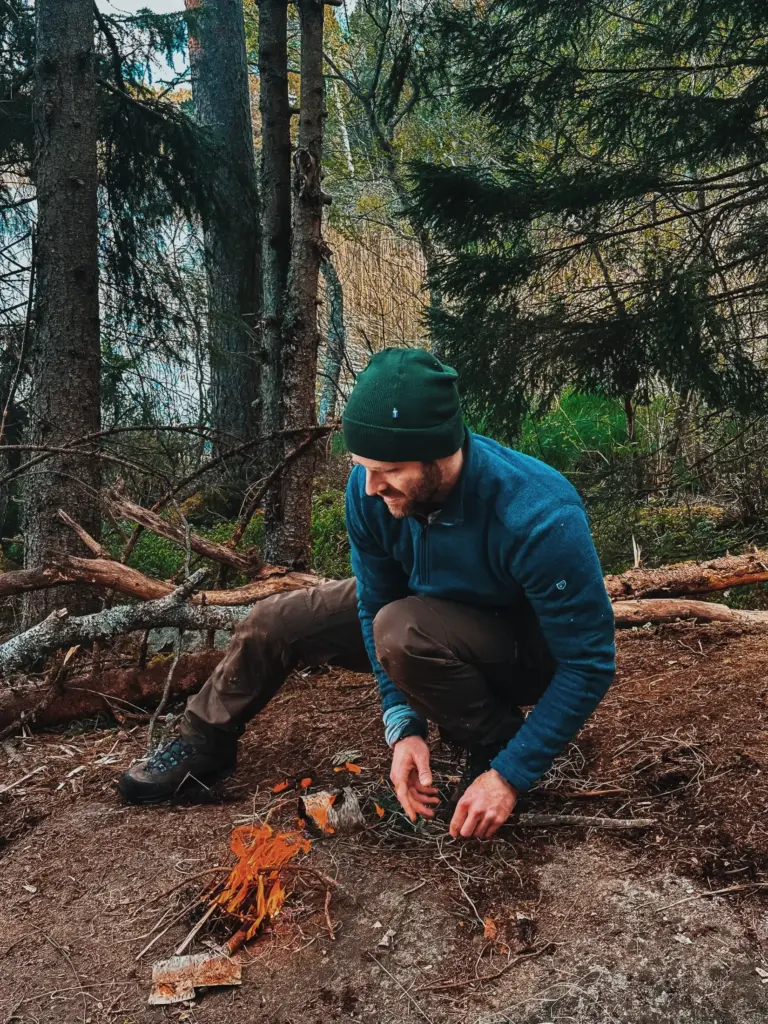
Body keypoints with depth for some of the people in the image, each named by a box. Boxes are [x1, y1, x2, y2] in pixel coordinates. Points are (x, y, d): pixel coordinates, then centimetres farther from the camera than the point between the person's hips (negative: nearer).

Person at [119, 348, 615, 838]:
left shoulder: (540, 517, -39)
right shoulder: (370, 491, -23)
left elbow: (589, 663, -30)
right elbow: (376, 601, -11)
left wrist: (509, 776, -30)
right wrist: (403, 725, -19)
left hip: (531, 649, -5)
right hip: (435, 612, 5)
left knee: (402, 629, -36)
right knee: (276, 622, 0)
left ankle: (497, 748, -9)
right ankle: (206, 741, 26)